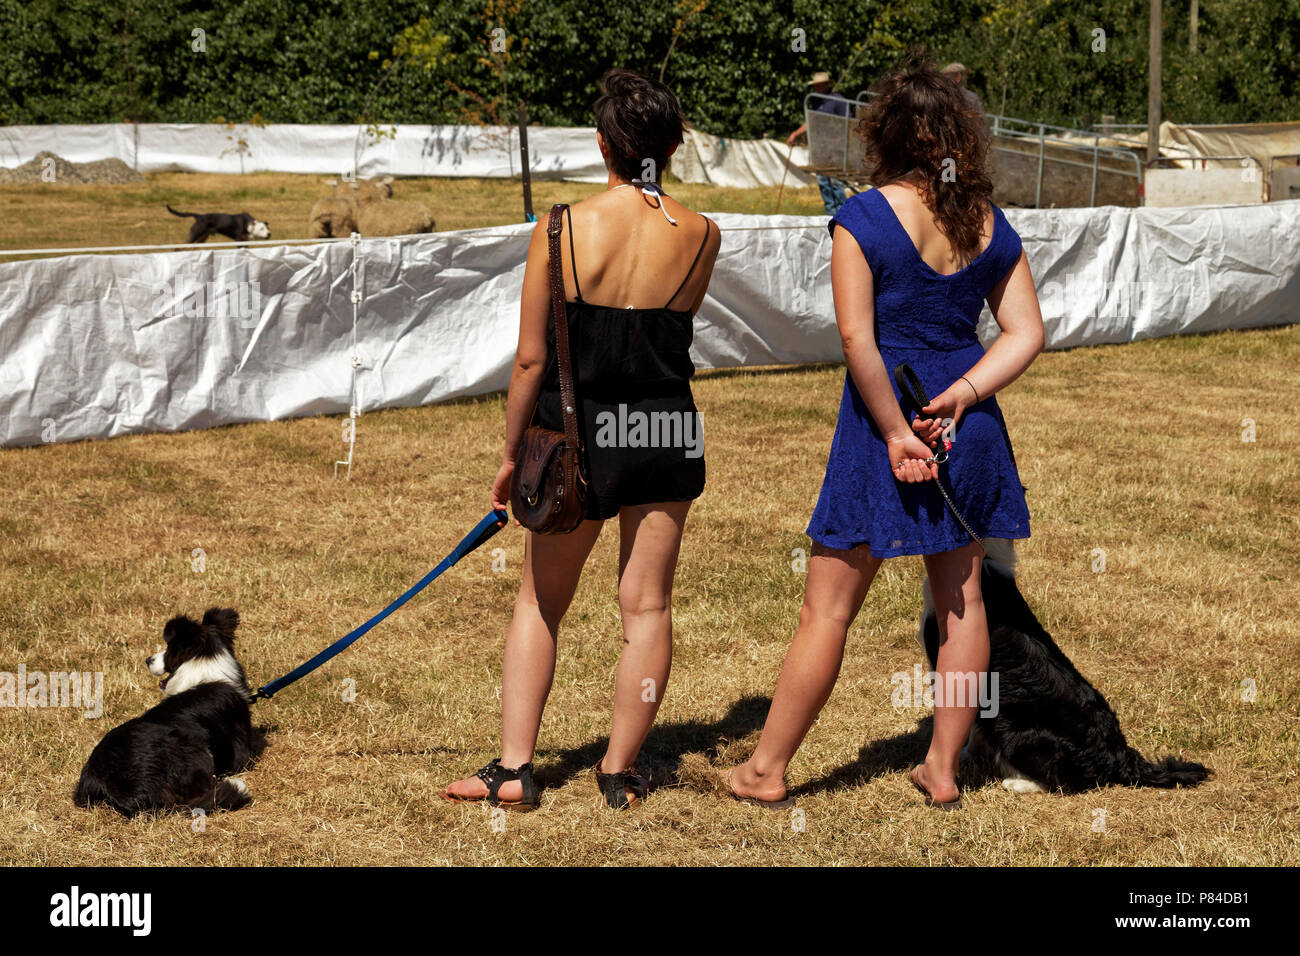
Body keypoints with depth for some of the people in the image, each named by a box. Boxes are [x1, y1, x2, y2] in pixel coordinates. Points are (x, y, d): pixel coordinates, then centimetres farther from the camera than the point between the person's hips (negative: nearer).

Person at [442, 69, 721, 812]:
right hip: (667, 431, 1)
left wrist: (512, 454, 3)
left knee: (541, 604, 14)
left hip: (577, 432, -1)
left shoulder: (563, 231, -11)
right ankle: (621, 774, 17)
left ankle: (515, 768, 13)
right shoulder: (700, 236, -6)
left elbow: (532, 360, -9)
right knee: (647, 606, 11)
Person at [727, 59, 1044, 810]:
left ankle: (768, 770, 13)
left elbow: (858, 339, -18)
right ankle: (944, 769, 21)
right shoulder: (992, 225, 2)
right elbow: (1027, 332, 1)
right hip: (968, 430, 5)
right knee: (962, 597, 14)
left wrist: (897, 432, -13)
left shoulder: (864, 218, -12)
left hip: (884, 418, -4)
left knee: (828, 610, 3)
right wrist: (960, 395, -6)